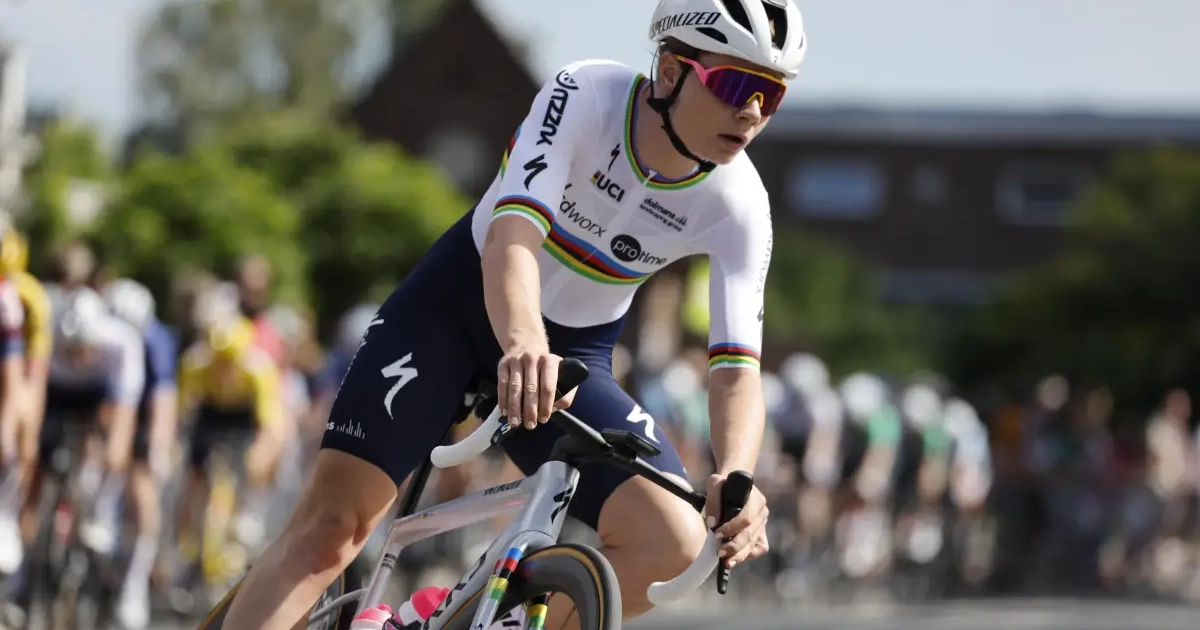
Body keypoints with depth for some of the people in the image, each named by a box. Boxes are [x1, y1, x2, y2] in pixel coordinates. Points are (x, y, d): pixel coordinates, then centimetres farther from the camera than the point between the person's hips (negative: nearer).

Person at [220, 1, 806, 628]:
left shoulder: (738, 206, -17)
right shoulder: (587, 95, -25)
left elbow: (737, 364, -23)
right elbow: (514, 228, -39)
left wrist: (734, 477, -45)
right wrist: (522, 343, -60)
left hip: (574, 354, 3)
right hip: (458, 303, -3)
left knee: (671, 540, -20)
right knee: (332, 521, -16)